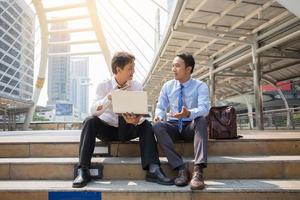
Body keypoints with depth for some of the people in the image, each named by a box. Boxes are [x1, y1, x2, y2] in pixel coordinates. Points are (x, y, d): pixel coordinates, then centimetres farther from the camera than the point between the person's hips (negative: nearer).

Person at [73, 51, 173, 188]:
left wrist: (135, 120, -38)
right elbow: (94, 111, -18)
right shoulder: (104, 86, -8)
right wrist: (109, 97, -35)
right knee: (90, 121, -28)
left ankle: (153, 170, -32)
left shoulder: (137, 86, -5)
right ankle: (83, 171, -30)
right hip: (107, 129, -1)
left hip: (128, 130, 1)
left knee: (146, 125, -25)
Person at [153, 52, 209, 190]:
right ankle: (181, 168, -35)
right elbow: (160, 107, 9)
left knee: (201, 120, -36)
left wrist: (189, 113, -43)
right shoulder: (167, 86, 6)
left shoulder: (200, 86, -5)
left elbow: (204, 109, -21)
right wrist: (159, 116, -17)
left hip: (191, 127, -2)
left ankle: (198, 170, -45)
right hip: (173, 126, 3)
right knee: (157, 126, -30)